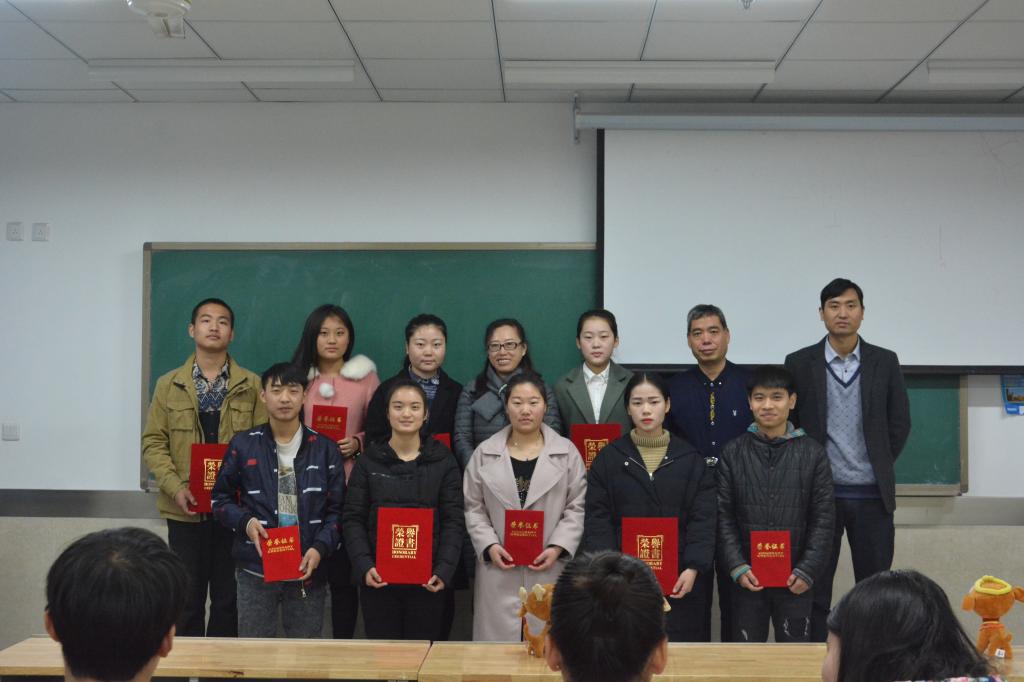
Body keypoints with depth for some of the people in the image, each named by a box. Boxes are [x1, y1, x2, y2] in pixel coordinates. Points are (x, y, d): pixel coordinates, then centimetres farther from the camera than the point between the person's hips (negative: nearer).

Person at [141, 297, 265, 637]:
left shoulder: (251, 386, 5)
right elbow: (153, 442, 4)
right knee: (187, 597, 6)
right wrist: (176, 488, -11)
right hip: (185, 508, 0)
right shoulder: (168, 385, 7)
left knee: (228, 598, 6)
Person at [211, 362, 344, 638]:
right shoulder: (243, 446, 2)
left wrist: (320, 548, -11)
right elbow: (221, 499, 9)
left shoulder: (324, 449, 3)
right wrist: (245, 522, -11)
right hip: (255, 570, 0)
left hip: (308, 570, 0)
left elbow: (336, 509, 4)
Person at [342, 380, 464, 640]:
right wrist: (364, 566, -12)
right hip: (378, 579, 0)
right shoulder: (369, 461, 5)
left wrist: (445, 570, -12)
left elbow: (454, 521, 1)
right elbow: (353, 519, 2)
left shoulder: (443, 461, 5)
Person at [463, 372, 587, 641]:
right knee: (498, 643, 2)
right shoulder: (484, 453, 7)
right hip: (499, 570, 1)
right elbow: (474, 509, 8)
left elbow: (576, 508, 3)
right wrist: (489, 546, -6)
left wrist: (558, 547, -9)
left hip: (549, 570, -1)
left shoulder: (567, 452, 5)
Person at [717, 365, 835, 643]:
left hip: (795, 580, 0)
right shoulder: (733, 453, 2)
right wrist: (737, 567, -9)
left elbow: (823, 518, -1)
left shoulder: (812, 453, 1)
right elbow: (723, 516, 0)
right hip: (747, 578, 0)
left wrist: (807, 571, -8)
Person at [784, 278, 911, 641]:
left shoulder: (885, 362, 4)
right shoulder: (799, 363, 0)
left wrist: (879, 465, 6)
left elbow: (900, 422, 9)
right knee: (814, 588, 5)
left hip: (872, 494, 1)